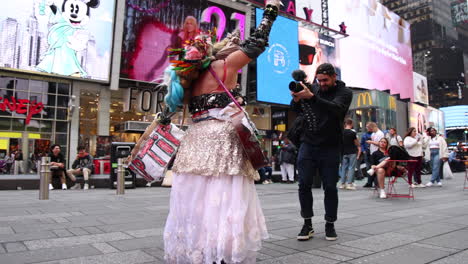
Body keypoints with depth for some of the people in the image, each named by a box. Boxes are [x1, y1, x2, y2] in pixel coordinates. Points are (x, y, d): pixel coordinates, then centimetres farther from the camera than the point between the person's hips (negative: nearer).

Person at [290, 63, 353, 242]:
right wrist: (296, 99, -14)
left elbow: (335, 109, -22)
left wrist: (311, 97, -33)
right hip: (308, 144, 2)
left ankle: (330, 224, 19)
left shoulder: (344, 92, -1)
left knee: (330, 187, 2)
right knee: (304, 184, -3)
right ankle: (307, 225, 9)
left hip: (330, 148, -2)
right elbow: (296, 110, 8)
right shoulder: (313, 88, 8)